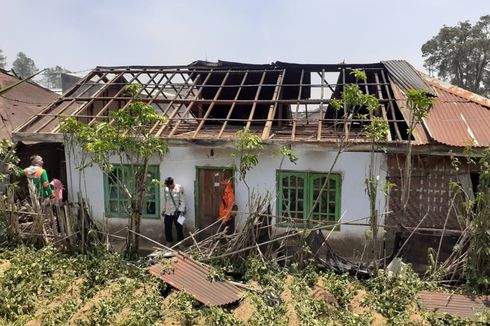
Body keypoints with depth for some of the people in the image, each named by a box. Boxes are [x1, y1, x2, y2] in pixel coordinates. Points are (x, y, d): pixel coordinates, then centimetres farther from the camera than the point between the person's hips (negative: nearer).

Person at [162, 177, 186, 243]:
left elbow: (182, 200, -8)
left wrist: (181, 210, -13)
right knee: (167, 228, 8)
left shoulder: (179, 188, -10)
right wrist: (163, 210, 17)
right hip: (168, 212, 4)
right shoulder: (165, 189, 3)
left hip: (177, 212, -4)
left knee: (179, 228, 1)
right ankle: (169, 241, 24)